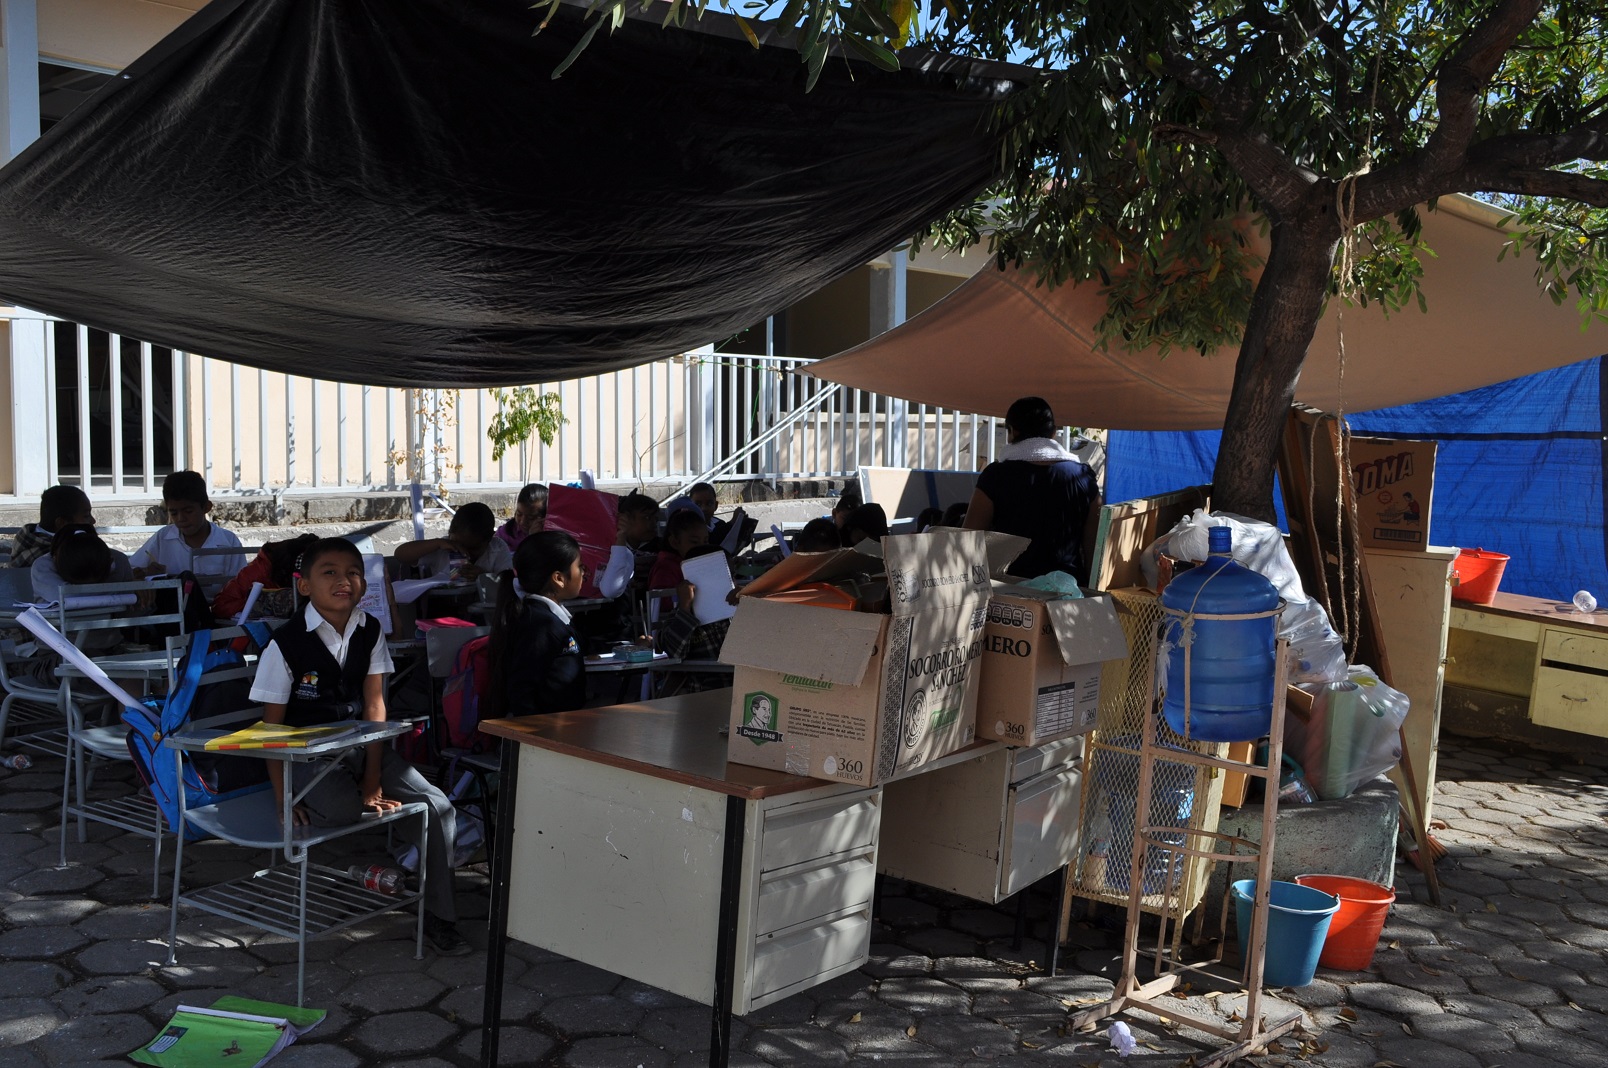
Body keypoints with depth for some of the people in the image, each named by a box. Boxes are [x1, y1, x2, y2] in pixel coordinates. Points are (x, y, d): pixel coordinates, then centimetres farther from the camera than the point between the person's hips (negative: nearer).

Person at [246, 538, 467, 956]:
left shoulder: (370, 632, 1)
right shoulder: (286, 643, -11)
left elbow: (374, 705, -2)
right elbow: (272, 724, -8)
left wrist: (374, 777, -10)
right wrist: (282, 797, -15)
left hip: (363, 745, 5)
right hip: (309, 754, -4)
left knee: (438, 807, -11)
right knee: (343, 808, -37)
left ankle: (438, 917, 2)